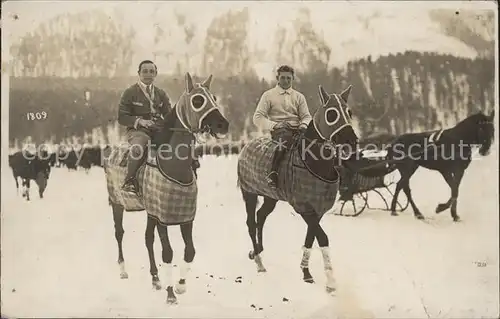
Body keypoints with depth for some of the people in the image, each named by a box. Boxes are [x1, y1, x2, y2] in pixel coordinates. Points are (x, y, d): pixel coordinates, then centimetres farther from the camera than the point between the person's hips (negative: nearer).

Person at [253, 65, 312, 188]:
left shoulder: (299, 96, 20)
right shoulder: (268, 95, 11)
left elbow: (307, 116, 13)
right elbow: (257, 117, 3)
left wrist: (304, 125, -12)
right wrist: (274, 125, -14)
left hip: (297, 130, 4)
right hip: (278, 130, -3)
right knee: (286, 136, -40)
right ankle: (273, 172, -42)